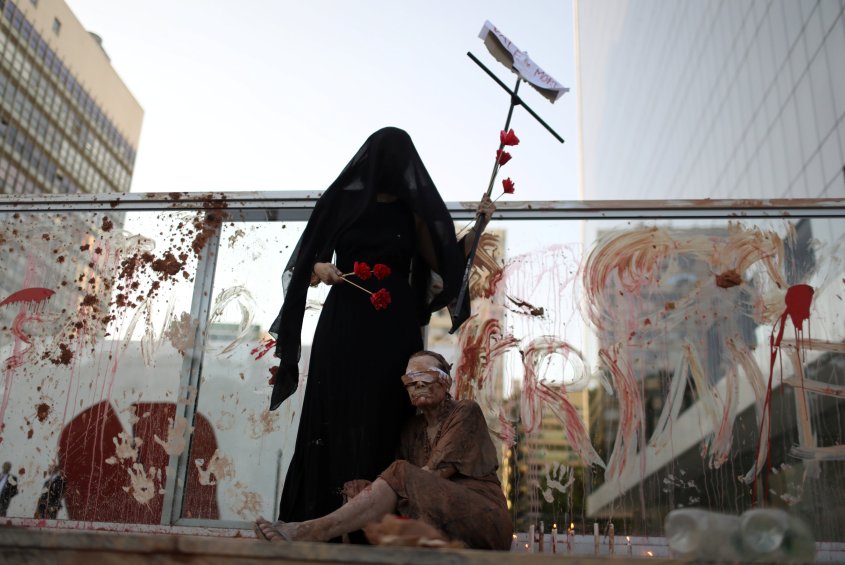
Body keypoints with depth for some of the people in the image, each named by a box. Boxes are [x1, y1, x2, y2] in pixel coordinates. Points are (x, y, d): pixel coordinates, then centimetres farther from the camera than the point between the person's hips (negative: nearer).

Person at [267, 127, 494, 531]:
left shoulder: (413, 210, 10)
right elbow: (310, 260, 6)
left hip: (393, 327, 1)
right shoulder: (341, 200, 8)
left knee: (383, 418, -4)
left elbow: (442, 263, 6)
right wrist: (318, 268, -16)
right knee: (334, 415, -5)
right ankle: (323, 514, -1)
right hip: (344, 323, 0)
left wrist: (477, 225, -1)